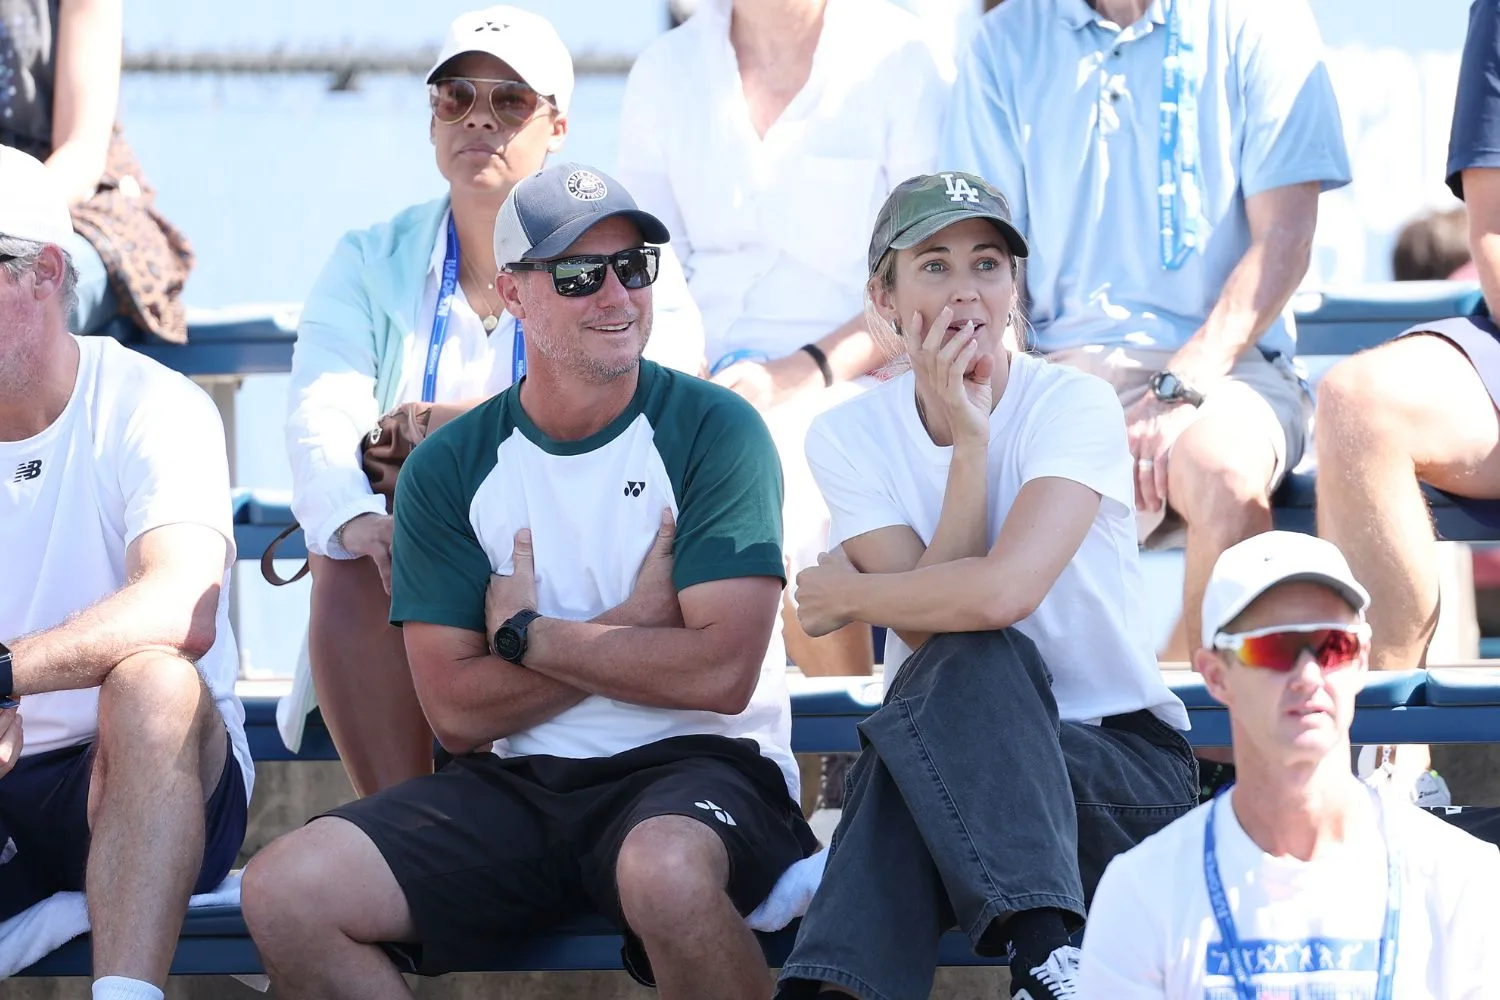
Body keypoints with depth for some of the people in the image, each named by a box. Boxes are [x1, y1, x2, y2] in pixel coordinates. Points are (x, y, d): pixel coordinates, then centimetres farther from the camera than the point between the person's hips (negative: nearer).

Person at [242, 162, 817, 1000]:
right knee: (285, 893, -17)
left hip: (695, 765, -4)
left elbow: (720, 672, -13)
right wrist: (631, 626, -9)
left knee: (667, 869, -40)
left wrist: (529, 638, -4)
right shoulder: (449, 468, 7)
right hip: (516, 784, 4)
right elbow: (459, 709, -1)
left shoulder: (714, 430, -3)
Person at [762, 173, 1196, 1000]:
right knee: (972, 659, -30)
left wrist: (845, 596, -11)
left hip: (1125, 760, -2)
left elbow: (1004, 590, -27)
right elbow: (933, 635, -13)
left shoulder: (1073, 406, -10)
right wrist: (968, 440, -17)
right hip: (945, 770, 2)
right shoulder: (850, 436, 0)